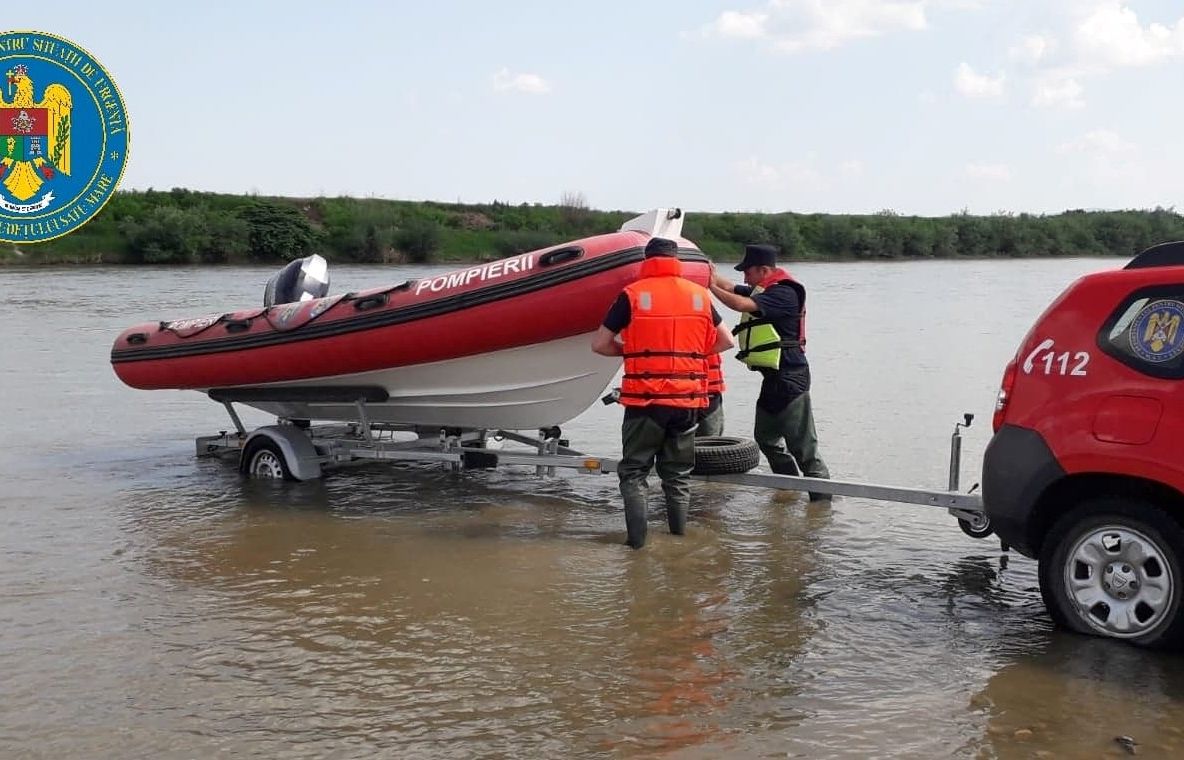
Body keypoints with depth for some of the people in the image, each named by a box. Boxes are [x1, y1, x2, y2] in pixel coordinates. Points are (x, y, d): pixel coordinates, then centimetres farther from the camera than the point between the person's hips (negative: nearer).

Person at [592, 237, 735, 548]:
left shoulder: (632, 295, -4)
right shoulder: (699, 294, 6)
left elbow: (600, 344, -1)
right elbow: (726, 341, 15)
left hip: (644, 400, -3)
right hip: (687, 401, 3)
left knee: (633, 470, 8)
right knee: (678, 473, 16)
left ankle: (637, 537, -4)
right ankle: (679, 535, 17)